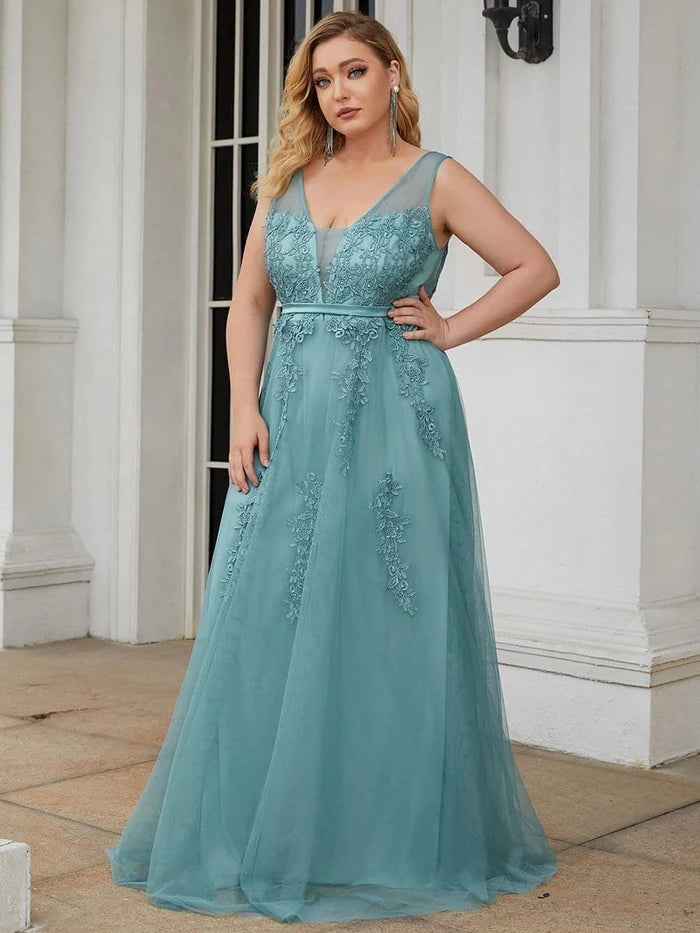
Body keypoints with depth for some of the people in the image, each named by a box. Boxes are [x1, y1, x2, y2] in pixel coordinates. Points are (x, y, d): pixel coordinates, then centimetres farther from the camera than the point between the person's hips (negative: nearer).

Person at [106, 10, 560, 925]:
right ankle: (268, 828, 16)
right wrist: (244, 409, -3)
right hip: (292, 420, 4)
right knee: (269, 624, 4)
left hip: (395, 419, -4)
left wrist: (450, 330, -3)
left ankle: (396, 837, 14)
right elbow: (249, 300, 9)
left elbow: (535, 269, 4)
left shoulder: (438, 180, 0)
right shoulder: (288, 178, 11)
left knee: (386, 625, 0)